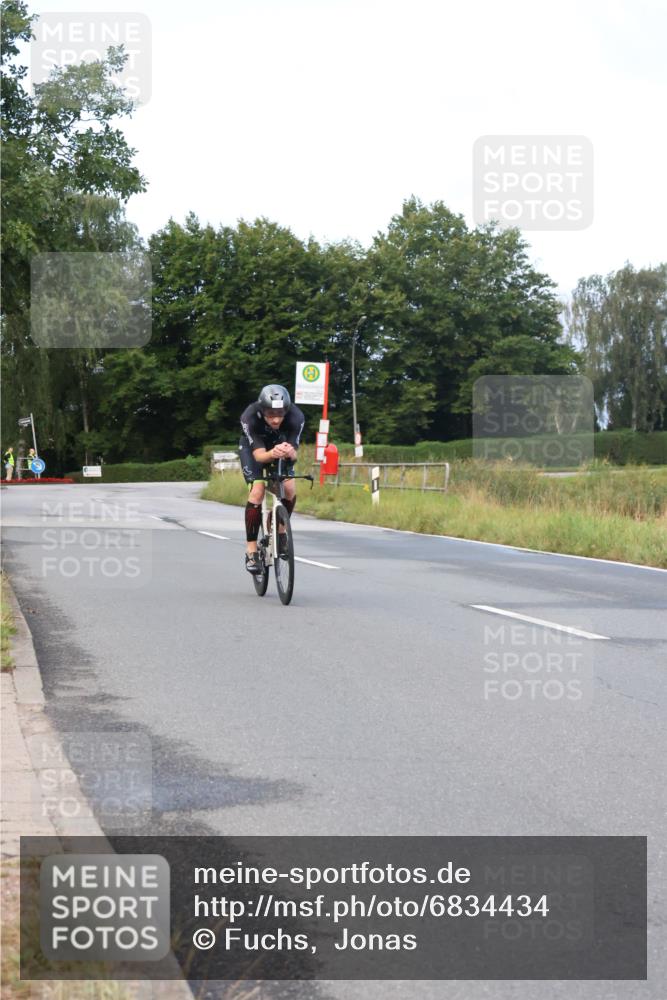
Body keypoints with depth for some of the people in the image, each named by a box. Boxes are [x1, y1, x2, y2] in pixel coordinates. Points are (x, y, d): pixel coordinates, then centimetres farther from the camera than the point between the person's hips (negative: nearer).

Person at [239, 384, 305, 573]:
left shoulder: (296, 417, -34)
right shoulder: (250, 417, -37)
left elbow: (294, 454, -32)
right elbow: (259, 455, -39)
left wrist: (289, 452, -56)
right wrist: (272, 454, -62)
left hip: (280, 445, 2)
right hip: (253, 447, -2)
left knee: (290, 489, -19)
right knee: (257, 491, -21)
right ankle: (251, 549, -13)